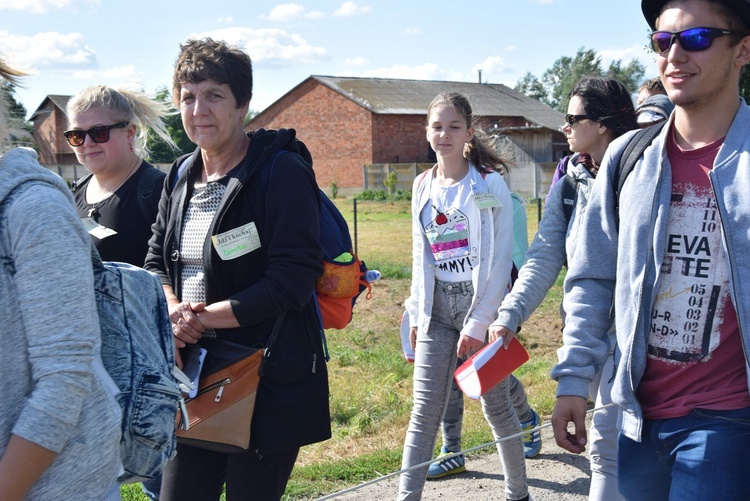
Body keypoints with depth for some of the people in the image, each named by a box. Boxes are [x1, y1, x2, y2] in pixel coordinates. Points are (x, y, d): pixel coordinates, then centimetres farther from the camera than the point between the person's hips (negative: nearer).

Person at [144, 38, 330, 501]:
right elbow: (157, 261, 17)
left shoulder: (282, 172, -11)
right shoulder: (181, 177, 10)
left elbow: (293, 277, -19)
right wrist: (172, 309, -5)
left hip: (270, 381, -6)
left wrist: (204, 317, -15)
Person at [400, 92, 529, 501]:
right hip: (438, 309, 4)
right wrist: (416, 314, 10)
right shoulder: (423, 187, 8)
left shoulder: (489, 184, -7)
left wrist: (479, 322, -14)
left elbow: (500, 259, -10)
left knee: (495, 406, 8)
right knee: (424, 412, 0)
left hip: (483, 304, -4)